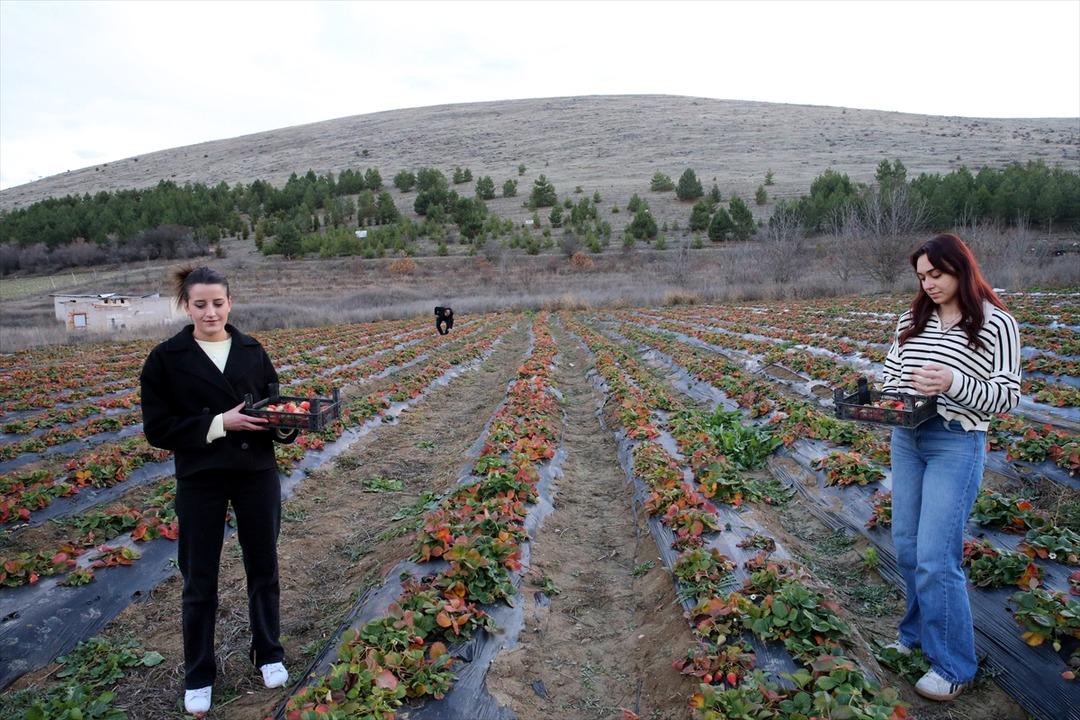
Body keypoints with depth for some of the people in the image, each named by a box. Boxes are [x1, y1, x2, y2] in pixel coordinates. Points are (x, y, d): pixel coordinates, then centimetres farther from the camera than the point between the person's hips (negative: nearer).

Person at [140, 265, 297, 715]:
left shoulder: (252, 351, 1)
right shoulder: (166, 359, -7)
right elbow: (157, 429, -9)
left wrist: (285, 425, -13)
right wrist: (219, 424, -19)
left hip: (258, 475, 2)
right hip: (200, 481, -2)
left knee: (264, 569, 15)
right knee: (199, 582, 11)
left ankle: (269, 654, 37)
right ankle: (199, 676, 32)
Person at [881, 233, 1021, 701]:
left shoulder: (996, 324, -7)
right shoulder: (912, 319, 7)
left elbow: (1007, 396, -9)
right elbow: (892, 372, 15)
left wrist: (953, 382, -26)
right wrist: (880, 398, -7)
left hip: (957, 446, -5)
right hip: (906, 438, 6)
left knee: (935, 559, -5)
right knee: (907, 548, 14)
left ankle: (953, 666, 13)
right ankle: (917, 636, 35)